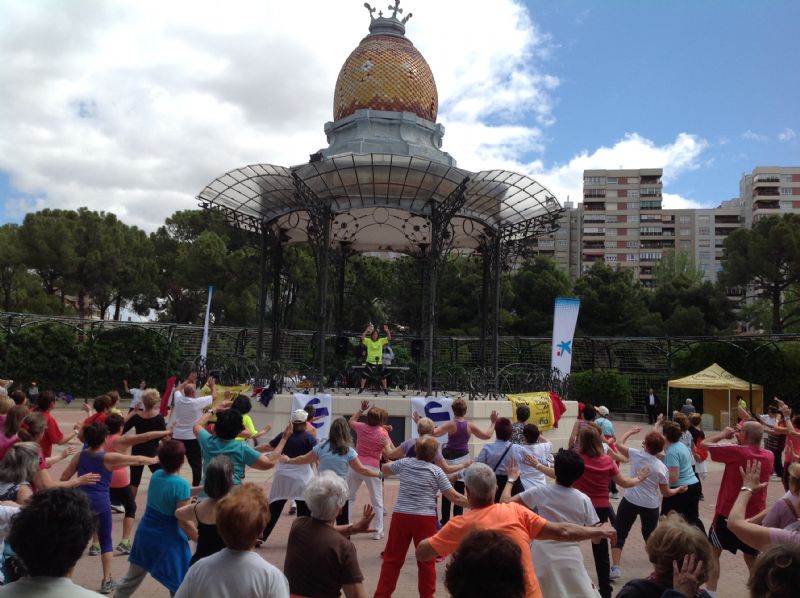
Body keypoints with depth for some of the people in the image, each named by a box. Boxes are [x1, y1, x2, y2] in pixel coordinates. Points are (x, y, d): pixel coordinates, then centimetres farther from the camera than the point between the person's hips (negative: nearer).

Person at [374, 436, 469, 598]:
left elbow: (384, 469, 23)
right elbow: (454, 497, -4)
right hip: (425, 519, -2)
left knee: (392, 558, 11)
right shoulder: (436, 471, -3)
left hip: (401, 516, 3)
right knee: (426, 561, 10)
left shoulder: (405, 463, 5)